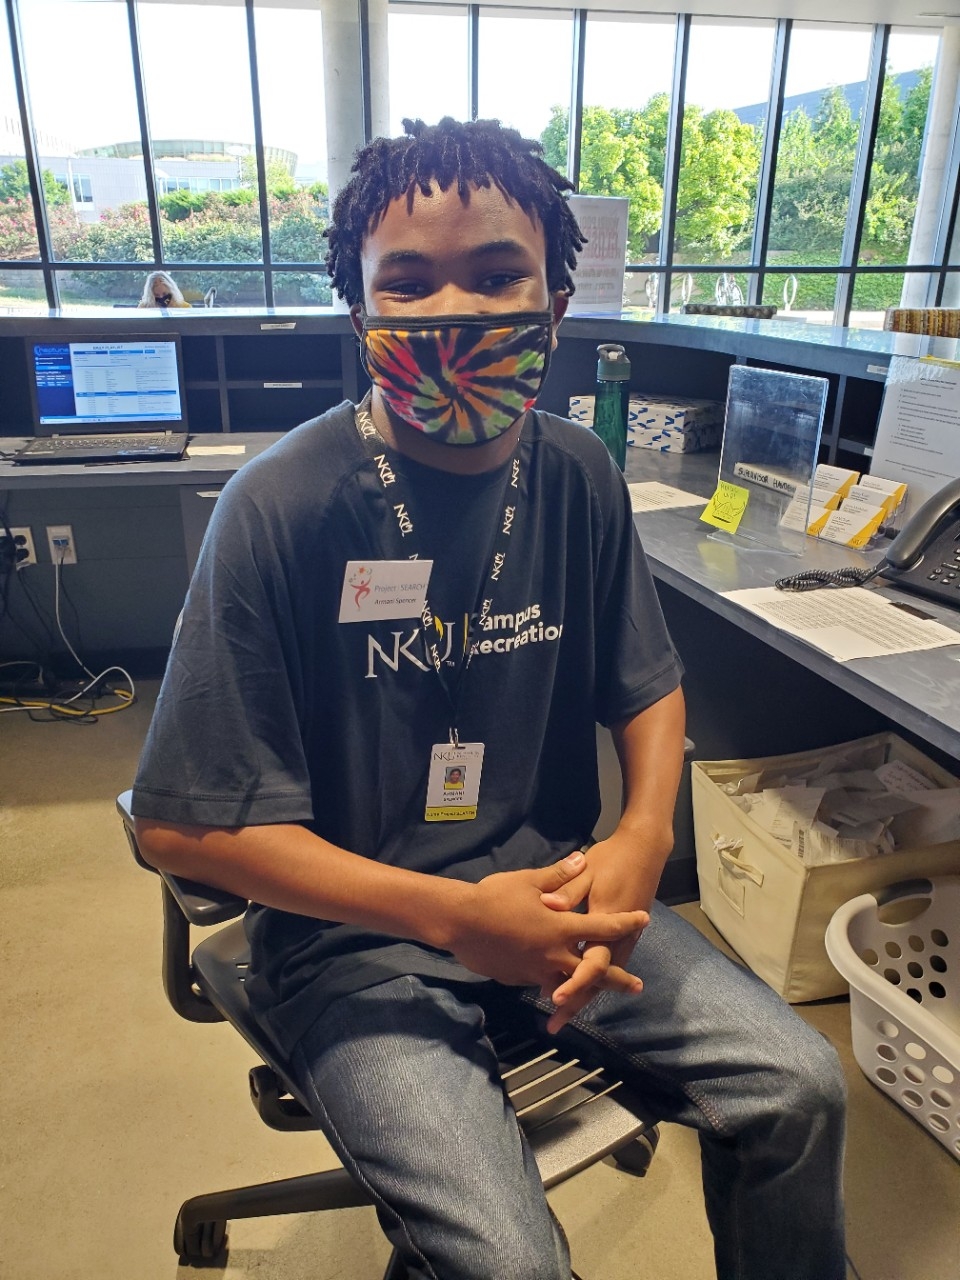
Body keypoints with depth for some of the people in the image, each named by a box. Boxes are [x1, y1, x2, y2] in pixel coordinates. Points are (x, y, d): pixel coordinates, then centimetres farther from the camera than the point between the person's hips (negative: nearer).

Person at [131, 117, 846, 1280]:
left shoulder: (577, 475, -2)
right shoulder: (282, 507, -18)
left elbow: (647, 685, 10)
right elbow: (182, 823, -16)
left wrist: (642, 838, -11)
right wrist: (454, 915, -22)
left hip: (549, 885, 5)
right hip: (352, 934, -4)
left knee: (798, 1090, -1)